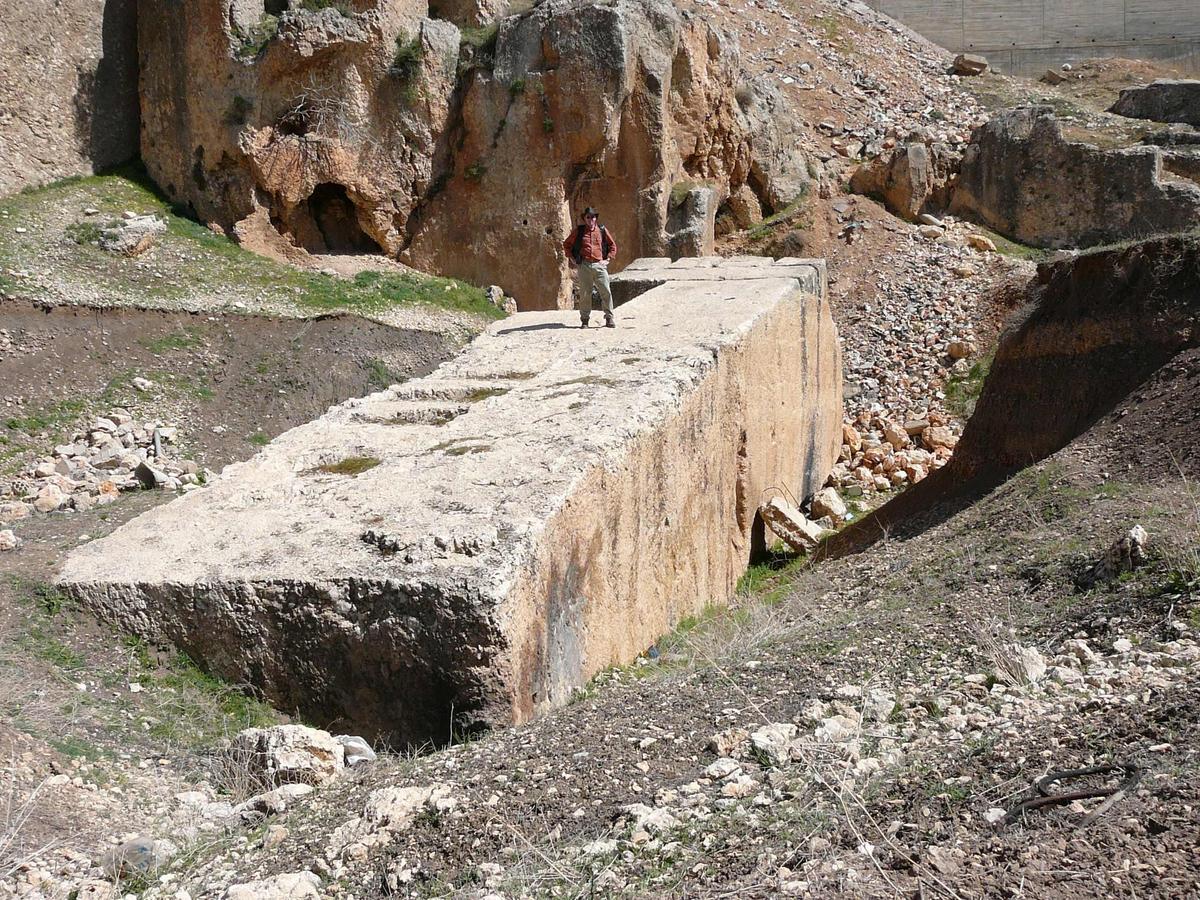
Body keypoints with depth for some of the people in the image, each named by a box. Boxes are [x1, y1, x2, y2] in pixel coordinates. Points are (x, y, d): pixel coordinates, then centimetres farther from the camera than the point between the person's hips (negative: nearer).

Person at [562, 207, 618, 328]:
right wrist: (571, 258, 8)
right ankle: (585, 320, 8)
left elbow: (613, 245, 18)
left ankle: (609, 318, 1)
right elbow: (566, 244, 18)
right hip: (584, 266, 0)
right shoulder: (578, 232, 8)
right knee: (585, 294, 1)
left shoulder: (602, 230, 9)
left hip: (599, 265, 0)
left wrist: (608, 258, 7)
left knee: (606, 292, -7)